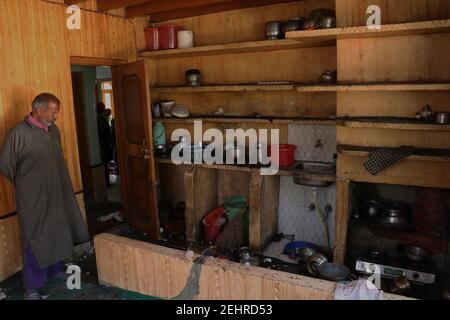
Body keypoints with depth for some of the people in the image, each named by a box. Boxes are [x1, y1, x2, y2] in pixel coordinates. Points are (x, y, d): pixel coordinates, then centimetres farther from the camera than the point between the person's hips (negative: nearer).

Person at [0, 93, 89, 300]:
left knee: (58, 234, 19)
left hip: (57, 195, 7)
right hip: (33, 200, -7)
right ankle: (32, 289, 15)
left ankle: (55, 269, 40)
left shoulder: (54, 130, 5)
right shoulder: (18, 133, -17)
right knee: (35, 242, 2)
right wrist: (24, 184, 3)